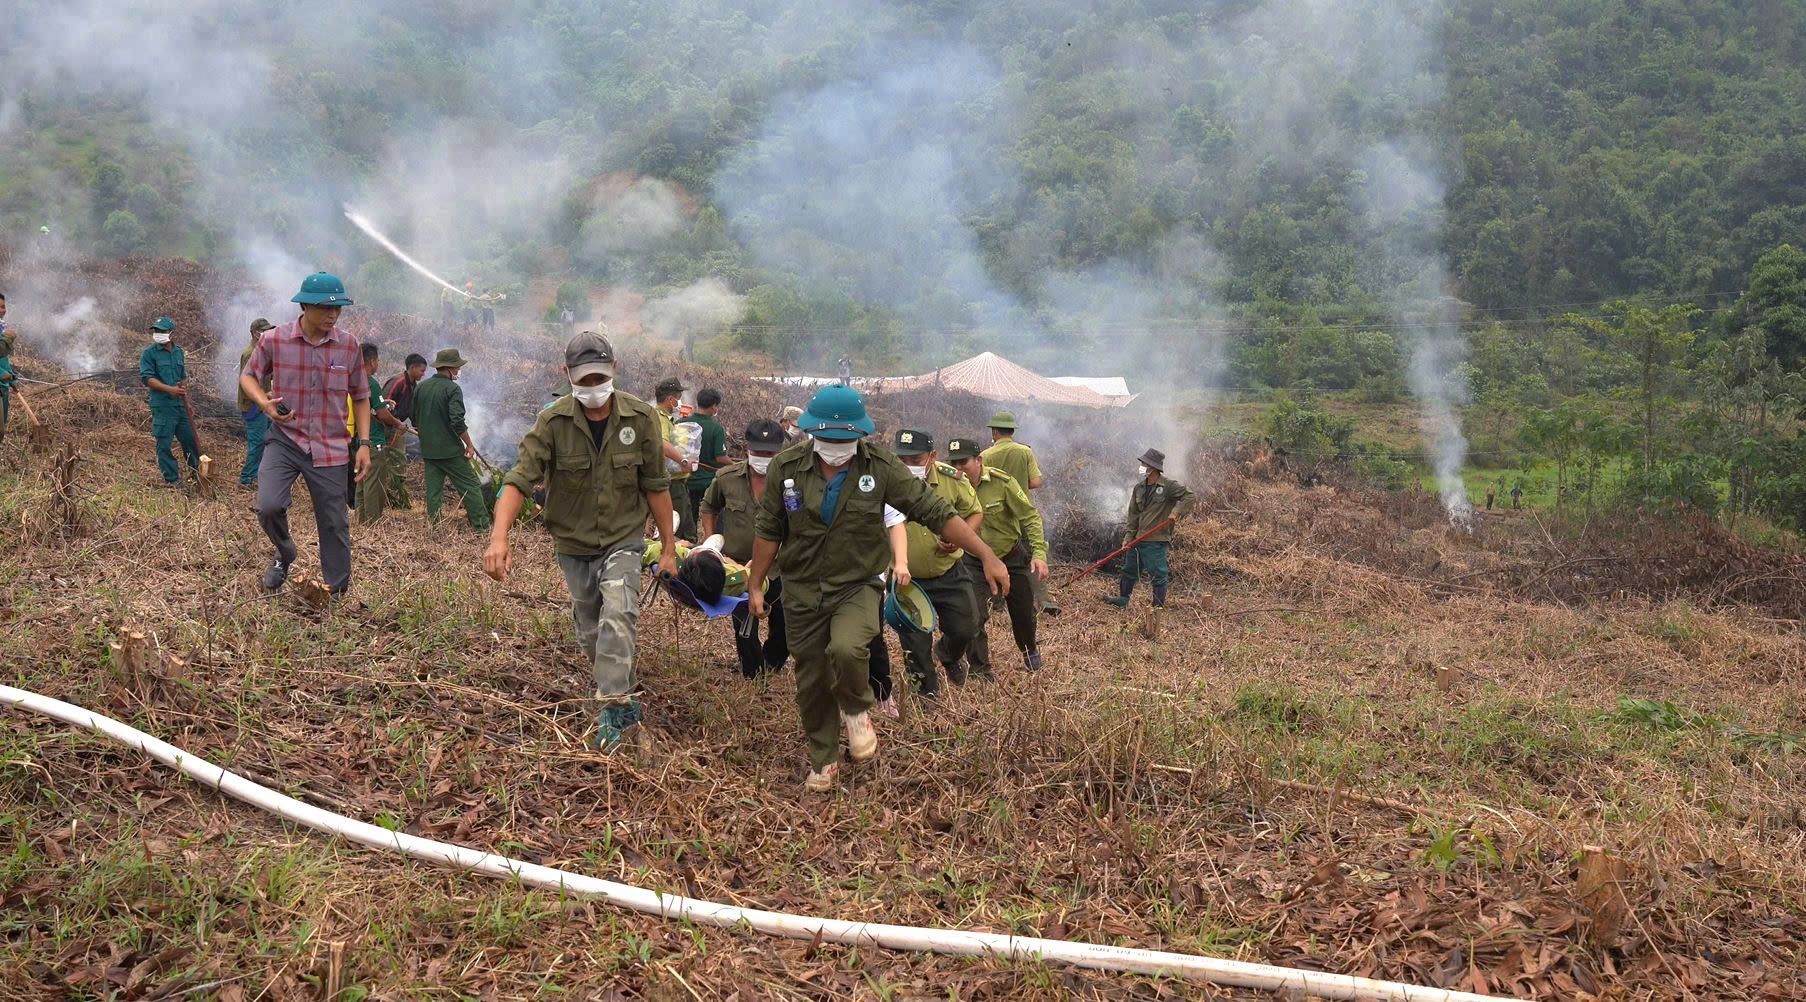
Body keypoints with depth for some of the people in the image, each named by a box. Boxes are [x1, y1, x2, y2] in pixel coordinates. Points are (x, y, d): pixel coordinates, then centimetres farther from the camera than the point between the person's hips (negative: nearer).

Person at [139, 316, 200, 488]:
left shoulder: (179, 352, 11)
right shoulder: (149, 353, -6)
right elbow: (147, 378, -13)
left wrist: (187, 401, 18)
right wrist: (170, 389, -22)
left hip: (180, 403, 5)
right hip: (162, 405, -5)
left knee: (189, 438, 12)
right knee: (164, 443, -1)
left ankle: (196, 470, 30)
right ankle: (171, 478, 6)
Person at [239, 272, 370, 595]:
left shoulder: (350, 346, -2)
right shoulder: (274, 340, -6)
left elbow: (360, 398, 8)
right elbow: (248, 376, 10)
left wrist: (363, 444, 1)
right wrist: (265, 403, -11)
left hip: (330, 447, 1)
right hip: (285, 439, -1)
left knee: (335, 524, 6)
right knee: (269, 506, -20)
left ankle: (338, 592, 21)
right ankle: (284, 556, 13)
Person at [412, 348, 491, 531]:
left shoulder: (420, 387, 8)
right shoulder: (452, 389, -13)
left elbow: (414, 420, 14)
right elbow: (457, 421, -20)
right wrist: (469, 444, -12)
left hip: (428, 449, 6)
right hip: (450, 449, -6)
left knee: (433, 489, 11)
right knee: (470, 487, 0)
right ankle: (482, 526, -2)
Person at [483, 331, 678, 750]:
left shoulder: (640, 418, -12)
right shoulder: (552, 423, -14)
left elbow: (655, 486, -3)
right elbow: (520, 479, -21)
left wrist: (669, 546, 0)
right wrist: (499, 537, -36)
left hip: (623, 540, -2)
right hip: (573, 545, 2)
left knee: (618, 617, -24)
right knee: (591, 634, 13)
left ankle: (612, 708, -18)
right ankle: (627, 698, 35)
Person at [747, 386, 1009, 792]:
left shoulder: (880, 467, -11)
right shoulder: (785, 468, -8)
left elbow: (935, 512, -11)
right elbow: (768, 530, 4)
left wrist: (987, 556, -15)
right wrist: (755, 586, 7)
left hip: (858, 586, -2)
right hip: (802, 591, 2)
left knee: (847, 649, -30)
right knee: (811, 682, 9)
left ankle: (855, 710, 4)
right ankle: (823, 761, 33)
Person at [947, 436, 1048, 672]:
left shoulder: (1002, 482, -23)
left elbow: (1031, 517, -18)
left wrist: (1039, 553, -26)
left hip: (1011, 556, 0)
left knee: (1023, 612, 16)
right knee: (973, 616, -12)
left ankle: (1029, 650, 47)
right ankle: (979, 670, 7)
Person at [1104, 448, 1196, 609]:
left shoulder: (1169, 485, -10)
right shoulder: (1139, 488, 9)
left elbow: (1190, 496, -14)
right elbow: (1133, 515, 11)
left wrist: (1177, 511, -26)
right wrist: (1128, 537, 4)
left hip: (1156, 541, -7)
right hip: (1138, 538, 7)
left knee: (1157, 575, -2)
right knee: (1128, 570, 17)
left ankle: (1158, 606, 7)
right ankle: (1122, 600, 33)